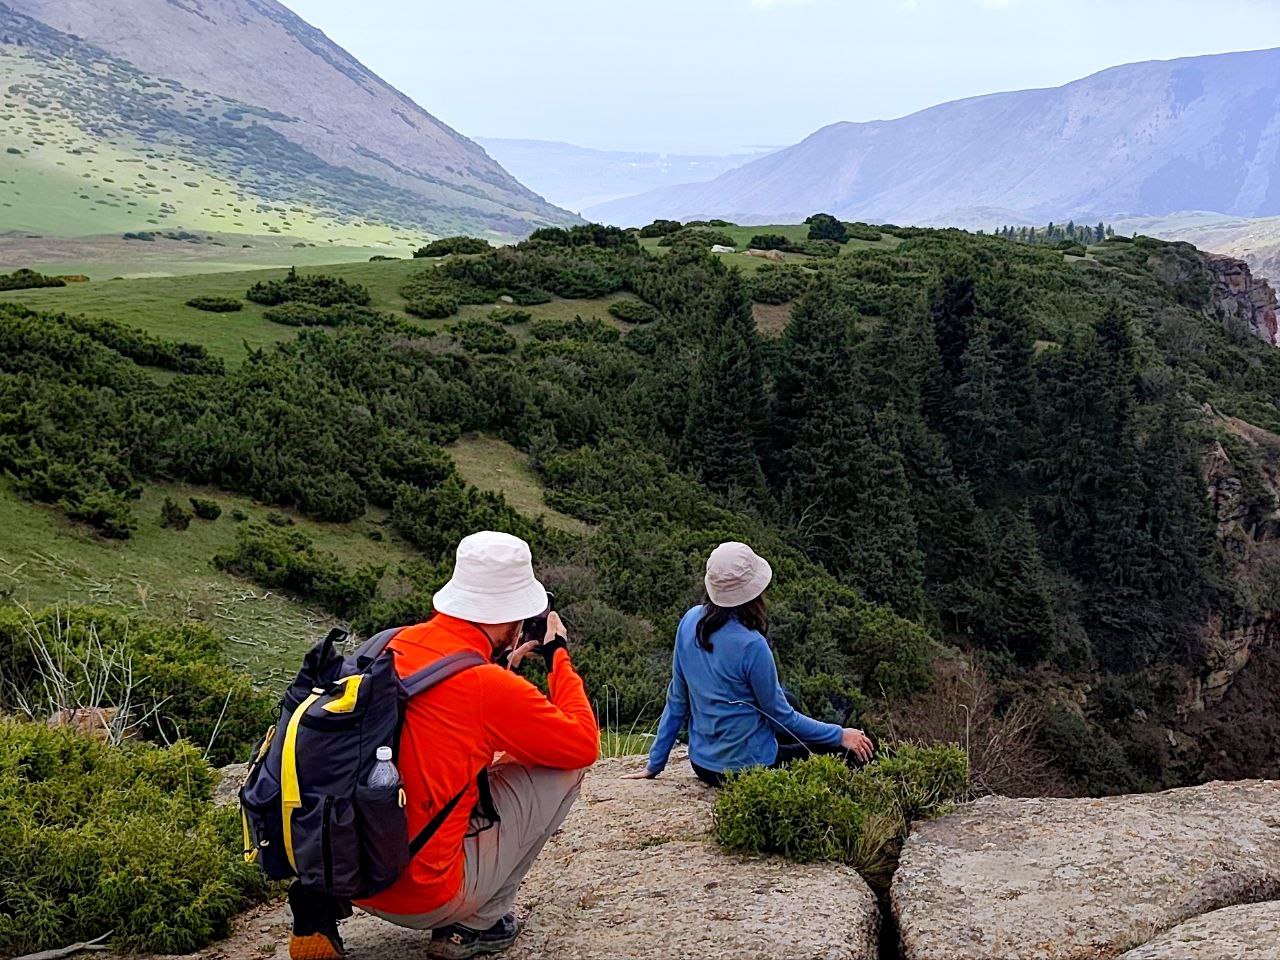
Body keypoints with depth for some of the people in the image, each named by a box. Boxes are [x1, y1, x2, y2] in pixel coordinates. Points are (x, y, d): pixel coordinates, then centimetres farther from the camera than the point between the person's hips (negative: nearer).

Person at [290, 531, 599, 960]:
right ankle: (478, 923, 8)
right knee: (566, 763, 3)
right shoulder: (490, 686, -17)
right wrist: (558, 654, 9)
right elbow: (585, 744, -1)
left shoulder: (393, 646, 3)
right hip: (423, 898, -6)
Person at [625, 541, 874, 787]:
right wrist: (840, 736, 0)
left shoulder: (690, 621, -5)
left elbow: (677, 700, 3)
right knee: (856, 752, 11)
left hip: (702, 765, 7)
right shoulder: (751, 646, -24)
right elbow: (781, 716, -12)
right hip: (748, 767, -7)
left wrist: (655, 764, 11)